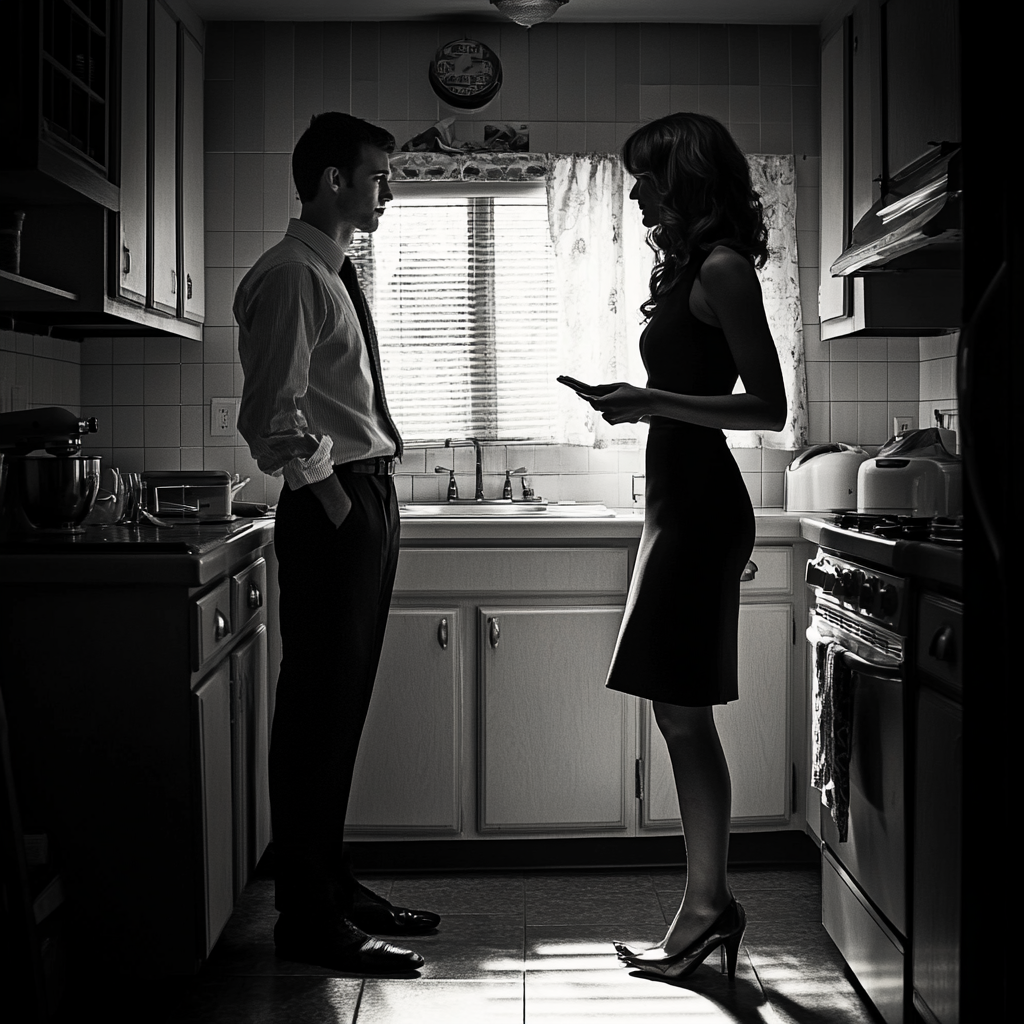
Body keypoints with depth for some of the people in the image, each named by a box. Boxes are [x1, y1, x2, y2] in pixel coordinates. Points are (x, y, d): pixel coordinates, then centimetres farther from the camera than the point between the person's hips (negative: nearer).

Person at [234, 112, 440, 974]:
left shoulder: (334, 275, 20)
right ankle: (308, 919, 4)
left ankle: (332, 884, 26)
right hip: (332, 509, -9)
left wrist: (372, 502, 12)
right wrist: (333, 500, -16)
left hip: (367, 503, 9)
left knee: (341, 706, 14)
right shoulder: (291, 276, -9)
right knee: (319, 708, -4)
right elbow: (271, 415, -17)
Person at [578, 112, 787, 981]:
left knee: (682, 712, -5)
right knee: (680, 713, 10)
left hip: (701, 509, -10)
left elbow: (770, 407, -16)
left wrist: (653, 402, -21)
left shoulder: (721, 268, -10)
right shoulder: (689, 266, 18)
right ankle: (707, 906, 18)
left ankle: (709, 904, 6)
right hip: (681, 503, 10)